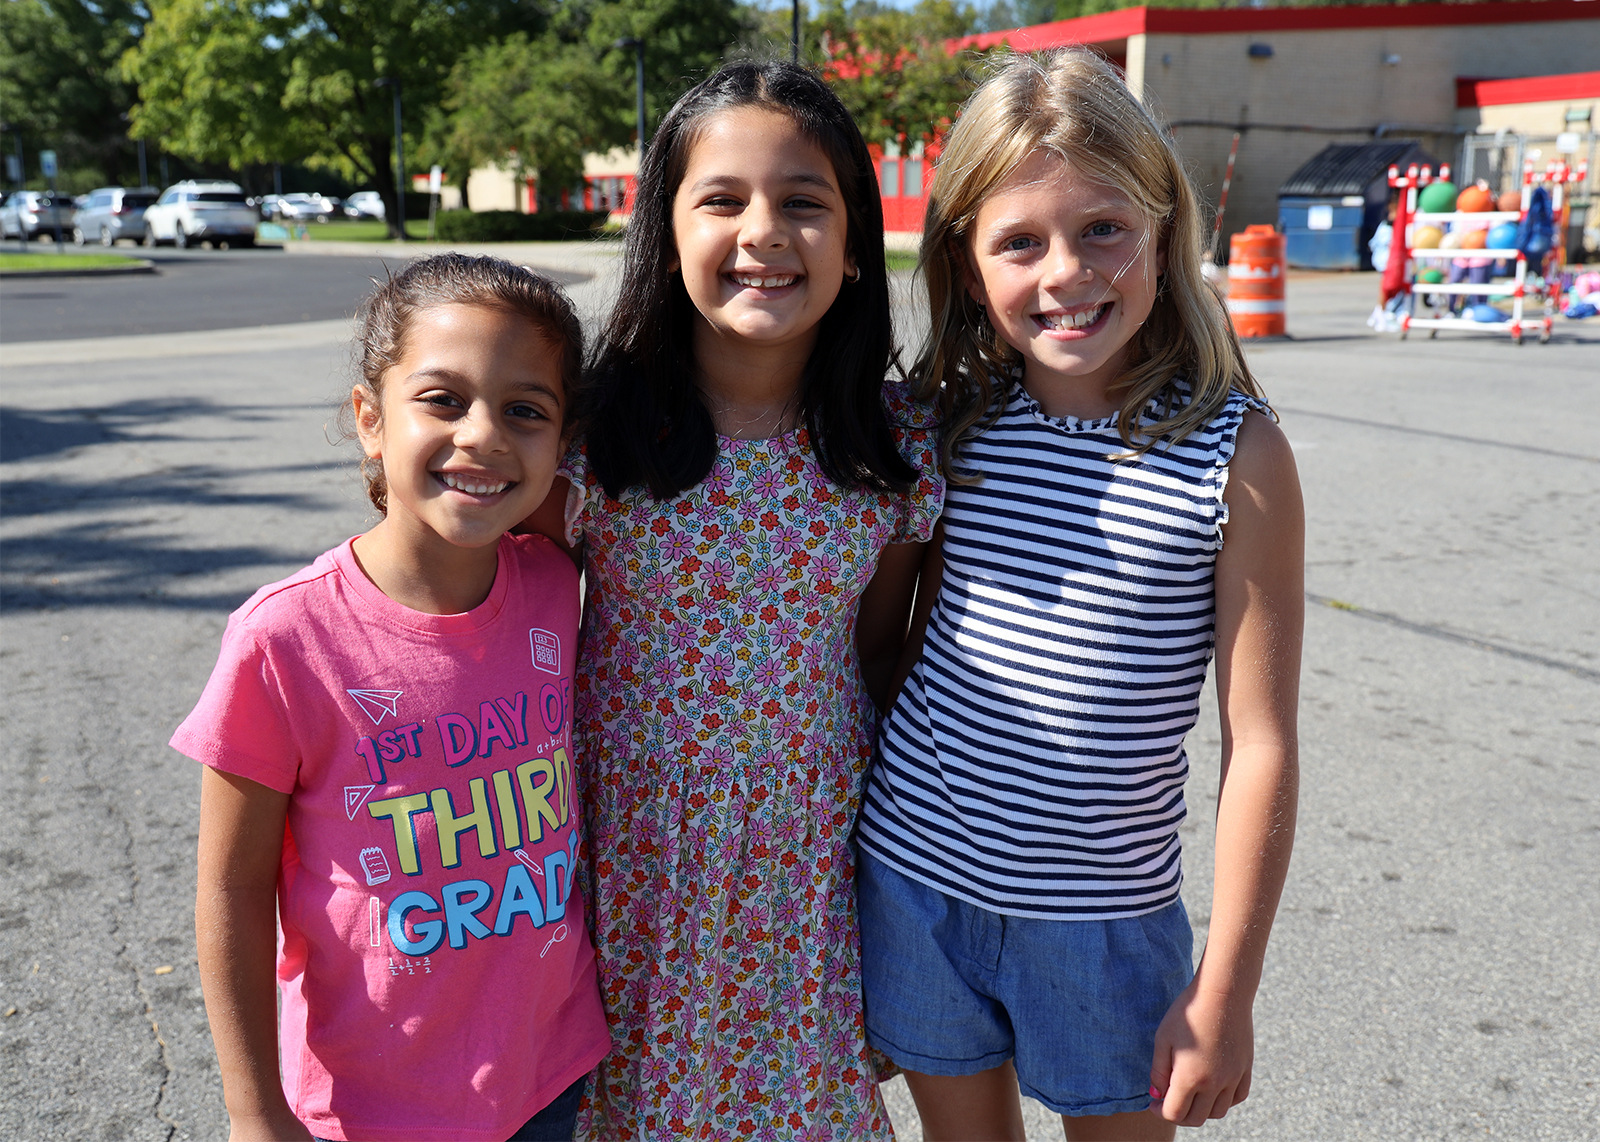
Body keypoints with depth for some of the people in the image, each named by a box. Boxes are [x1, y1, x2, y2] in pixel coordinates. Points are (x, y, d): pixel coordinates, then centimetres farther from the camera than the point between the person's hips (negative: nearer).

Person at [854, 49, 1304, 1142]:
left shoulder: (1237, 456, -14)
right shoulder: (950, 427, -5)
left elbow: (1260, 744, -11)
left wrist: (1225, 992, -9)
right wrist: (874, 821, 12)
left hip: (1105, 918, -2)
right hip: (913, 881, 3)